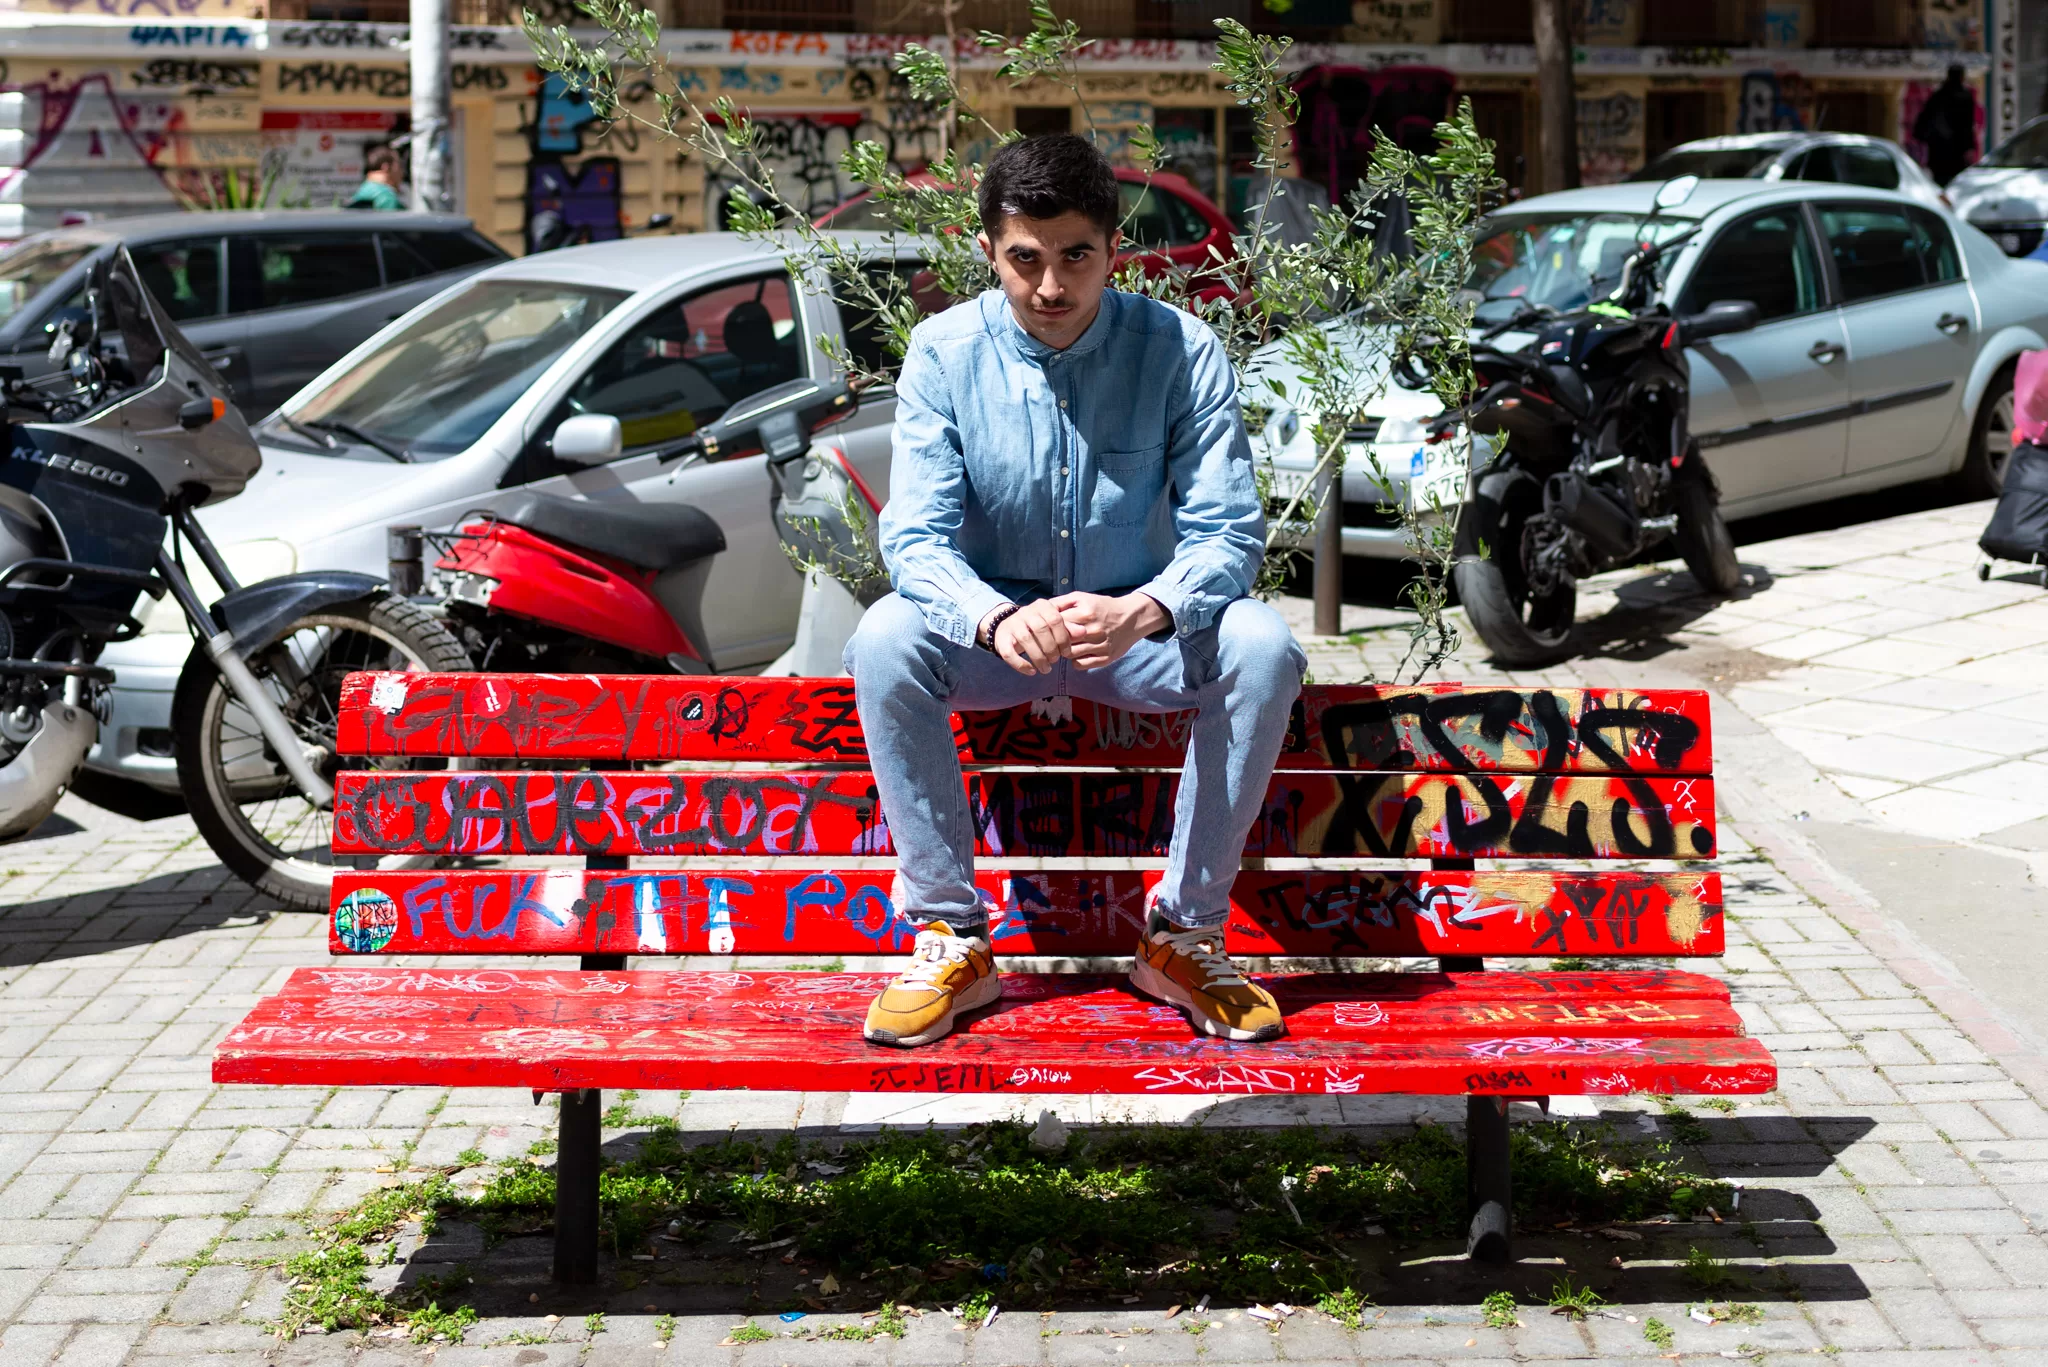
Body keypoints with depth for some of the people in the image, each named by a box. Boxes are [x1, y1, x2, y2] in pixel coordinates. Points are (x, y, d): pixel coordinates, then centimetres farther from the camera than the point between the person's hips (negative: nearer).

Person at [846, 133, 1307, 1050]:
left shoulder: (1182, 352, -12)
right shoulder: (944, 353, -10)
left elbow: (1228, 530, -17)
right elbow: (916, 536, -16)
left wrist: (1143, 612, -40)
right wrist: (997, 620, -39)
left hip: (1138, 628, 0)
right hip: (991, 624, 0)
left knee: (1264, 651, -29)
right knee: (884, 642, -31)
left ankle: (1185, 937, -16)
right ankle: (949, 936, -20)